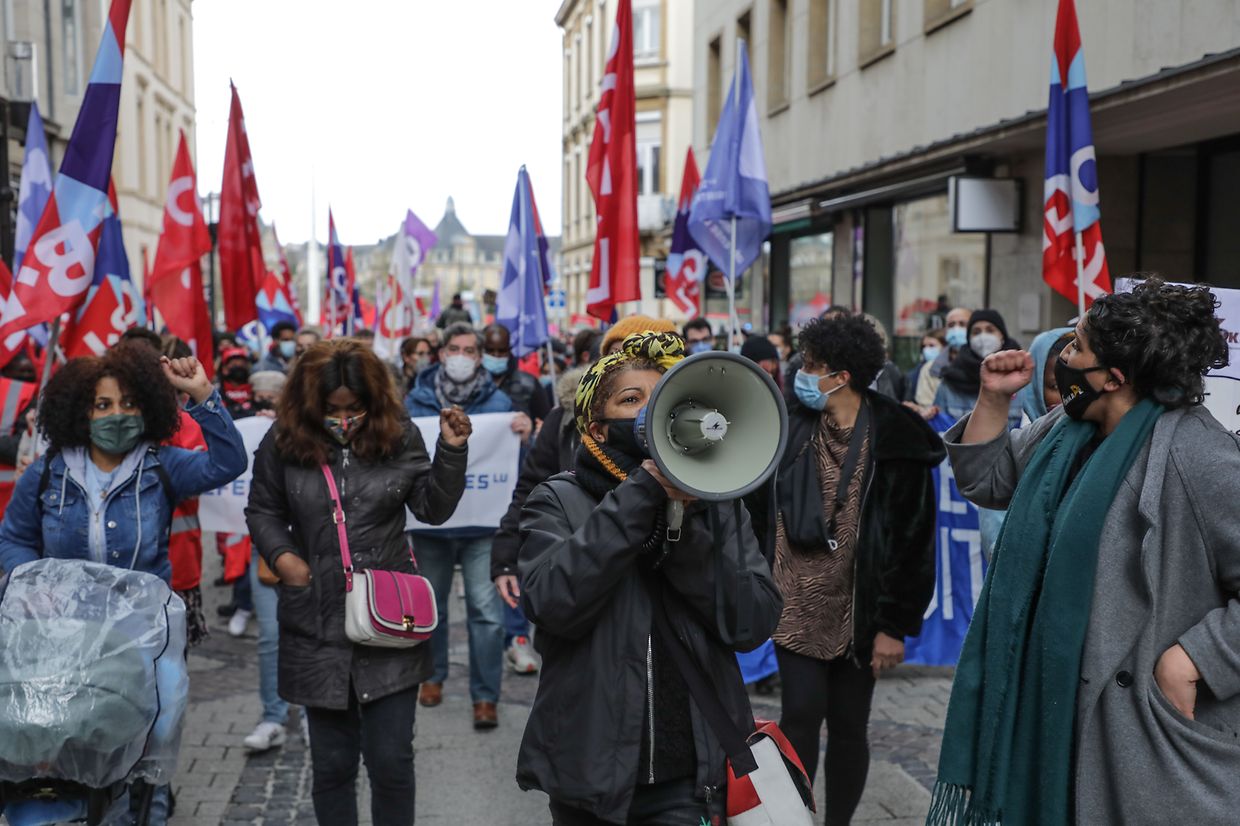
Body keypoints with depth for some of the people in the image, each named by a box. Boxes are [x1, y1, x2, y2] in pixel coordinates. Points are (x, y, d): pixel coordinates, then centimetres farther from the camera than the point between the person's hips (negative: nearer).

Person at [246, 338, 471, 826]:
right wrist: (281, 554, -5)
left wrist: (452, 451, -11)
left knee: (392, 761, 4)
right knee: (332, 763, 13)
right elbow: (262, 511, 12)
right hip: (318, 630, 1)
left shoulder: (398, 436, -1)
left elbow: (433, 508, 2)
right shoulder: (284, 442, -1)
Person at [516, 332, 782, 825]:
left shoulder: (714, 502, 3)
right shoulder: (558, 501, -3)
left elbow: (754, 624, -7)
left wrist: (685, 526, -18)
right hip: (589, 772, 0)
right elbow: (552, 603, -21)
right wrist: (642, 491, -21)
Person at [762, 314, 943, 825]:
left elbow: (914, 541, -7)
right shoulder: (793, 428, 0)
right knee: (801, 716, -1)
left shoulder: (897, 442, -9)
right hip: (798, 606, 2)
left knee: (848, 727, 10)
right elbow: (758, 509, 9)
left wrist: (896, 625, -8)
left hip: (858, 615, -1)